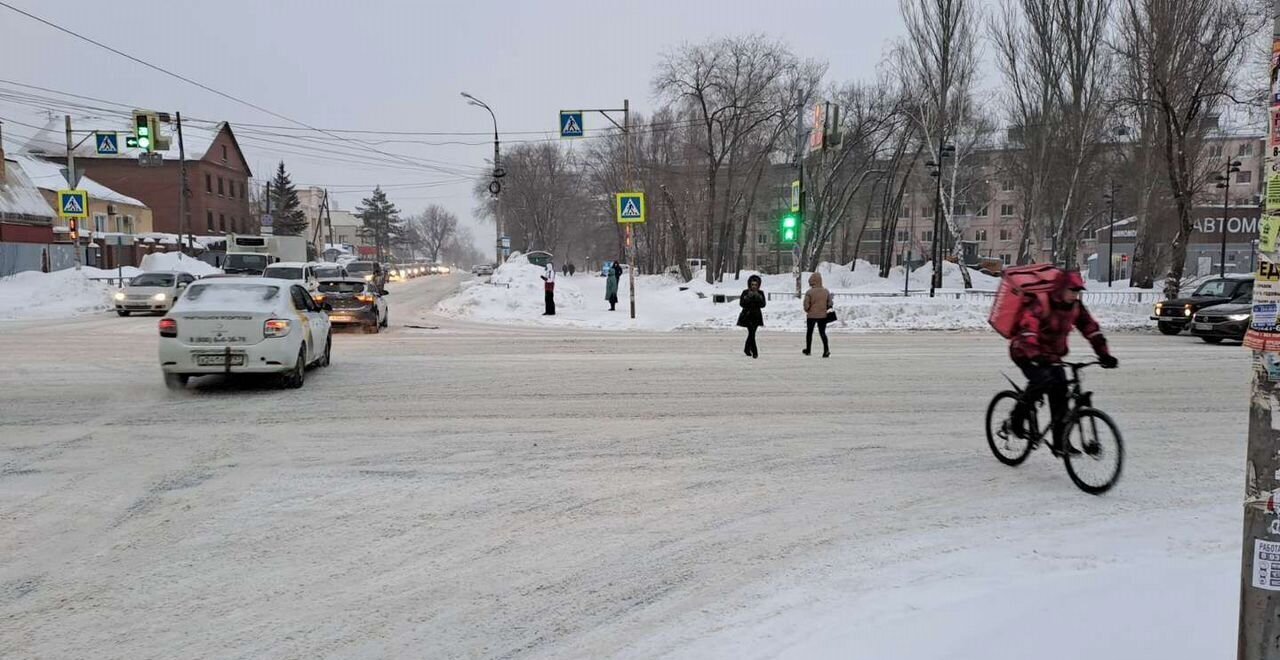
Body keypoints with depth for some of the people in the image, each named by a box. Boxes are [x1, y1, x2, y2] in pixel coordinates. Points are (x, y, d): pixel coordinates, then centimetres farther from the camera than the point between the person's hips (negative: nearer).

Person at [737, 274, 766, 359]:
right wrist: (748, 297, -21)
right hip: (747, 316, -3)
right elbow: (741, 304, -11)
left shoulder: (761, 293, 2)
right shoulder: (745, 293, -4)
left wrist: (758, 297, -20)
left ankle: (747, 349, 31)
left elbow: (763, 304, -7)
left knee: (751, 333, 10)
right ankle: (755, 352, -10)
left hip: (756, 316, 3)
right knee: (751, 333, -14)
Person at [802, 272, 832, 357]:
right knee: (822, 332, 8)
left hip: (811, 316, -3)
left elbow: (806, 305, -13)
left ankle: (808, 350, 26)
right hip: (823, 315, 3)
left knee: (809, 332, 15)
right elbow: (830, 304, 4)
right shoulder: (826, 291, 0)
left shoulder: (809, 292, -14)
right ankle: (826, 349, -11)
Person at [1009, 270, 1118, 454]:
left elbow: (1092, 329, 0)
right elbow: (1027, 329, -37)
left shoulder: (1076, 307, -2)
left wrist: (1104, 355, -12)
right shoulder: (1041, 303, -23)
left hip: (1051, 355, 6)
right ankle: (1018, 416, -8)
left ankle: (1060, 443, 0)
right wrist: (1035, 355, -51)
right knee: (1043, 380, -30)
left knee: (1060, 390, -7)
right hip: (1025, 352, -6)